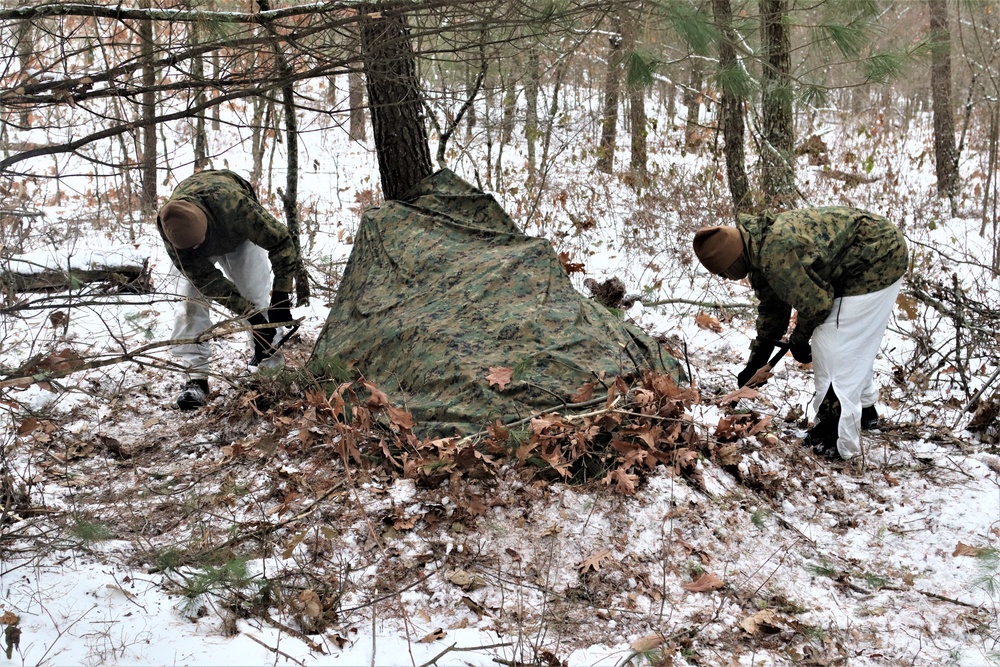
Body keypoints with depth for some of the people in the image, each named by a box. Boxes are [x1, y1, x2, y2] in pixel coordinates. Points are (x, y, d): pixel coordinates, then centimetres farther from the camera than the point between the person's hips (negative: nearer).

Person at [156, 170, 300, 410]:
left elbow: (281, 241, -35)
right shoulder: (168, 226, -39)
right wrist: (248, 313, -37)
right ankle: (195, 377, -12)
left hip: (240, 235, -1)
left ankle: (269, 364, 4)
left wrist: (281, 297, -38)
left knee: (257, 295, -10)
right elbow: (205, 278, -32)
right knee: (190, 299, -14)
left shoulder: (234, 203, -47)